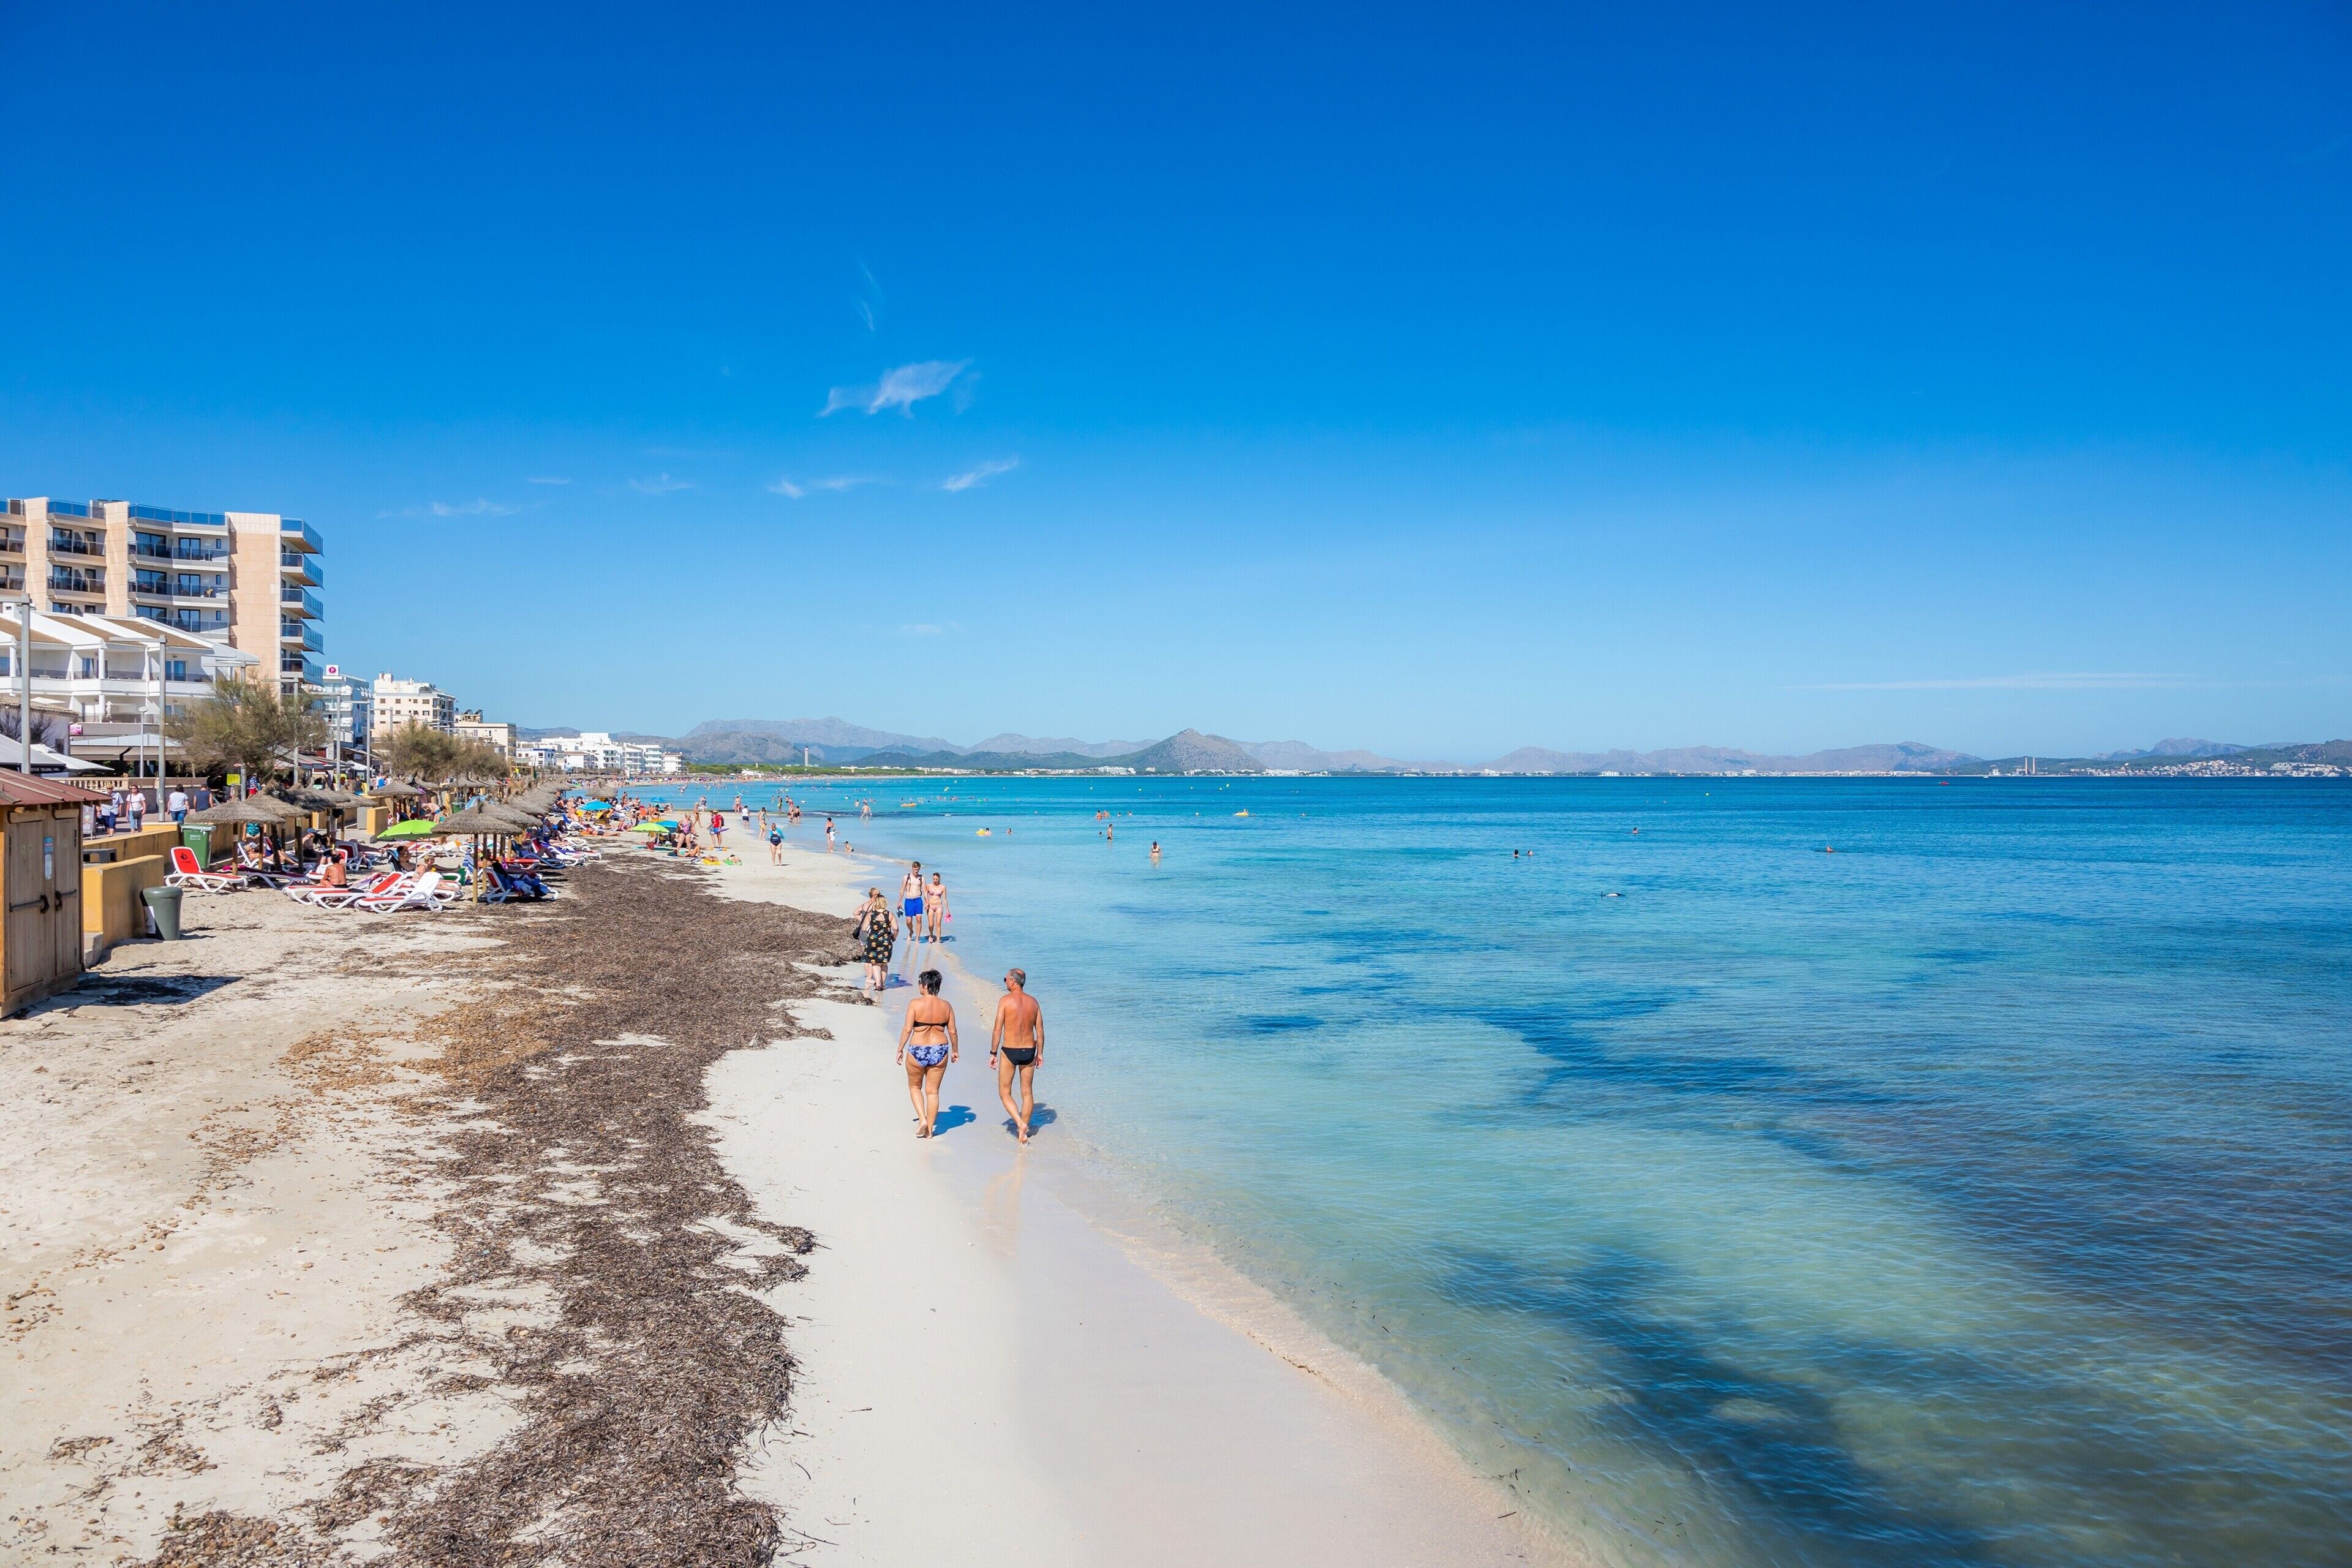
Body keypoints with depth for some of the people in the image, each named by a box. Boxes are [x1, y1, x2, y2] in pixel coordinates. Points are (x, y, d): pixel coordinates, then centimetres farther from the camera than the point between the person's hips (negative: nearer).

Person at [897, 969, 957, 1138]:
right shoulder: (946, 1006, -1)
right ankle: (929, 1130, 17)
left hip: (917, 1052, -3)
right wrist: (955, 1050, 18)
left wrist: (900, 1050, 0)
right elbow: (952, 1031, 4)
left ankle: (922, 1119, 3)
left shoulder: (915, 1004, -12)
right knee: (933, 1091, 12)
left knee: (915, 1087, 20)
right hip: (940, 1052, 3)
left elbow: (907, 1029, -11)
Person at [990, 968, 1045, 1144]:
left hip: (1009, 1051, -4)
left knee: (1004, 1093, 9)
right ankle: (1023, 1133, 18)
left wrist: (993, 1053, -3)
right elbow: (1040, 1031, 6)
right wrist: (1040, 1053, 15)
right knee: (1027, 1092, 14)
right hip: (1029, 1051, 4)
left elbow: (998, 1030, -11)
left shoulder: (1005, 1000, -10)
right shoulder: (1033, 1002, 3)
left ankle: (1020, 1123, -9)